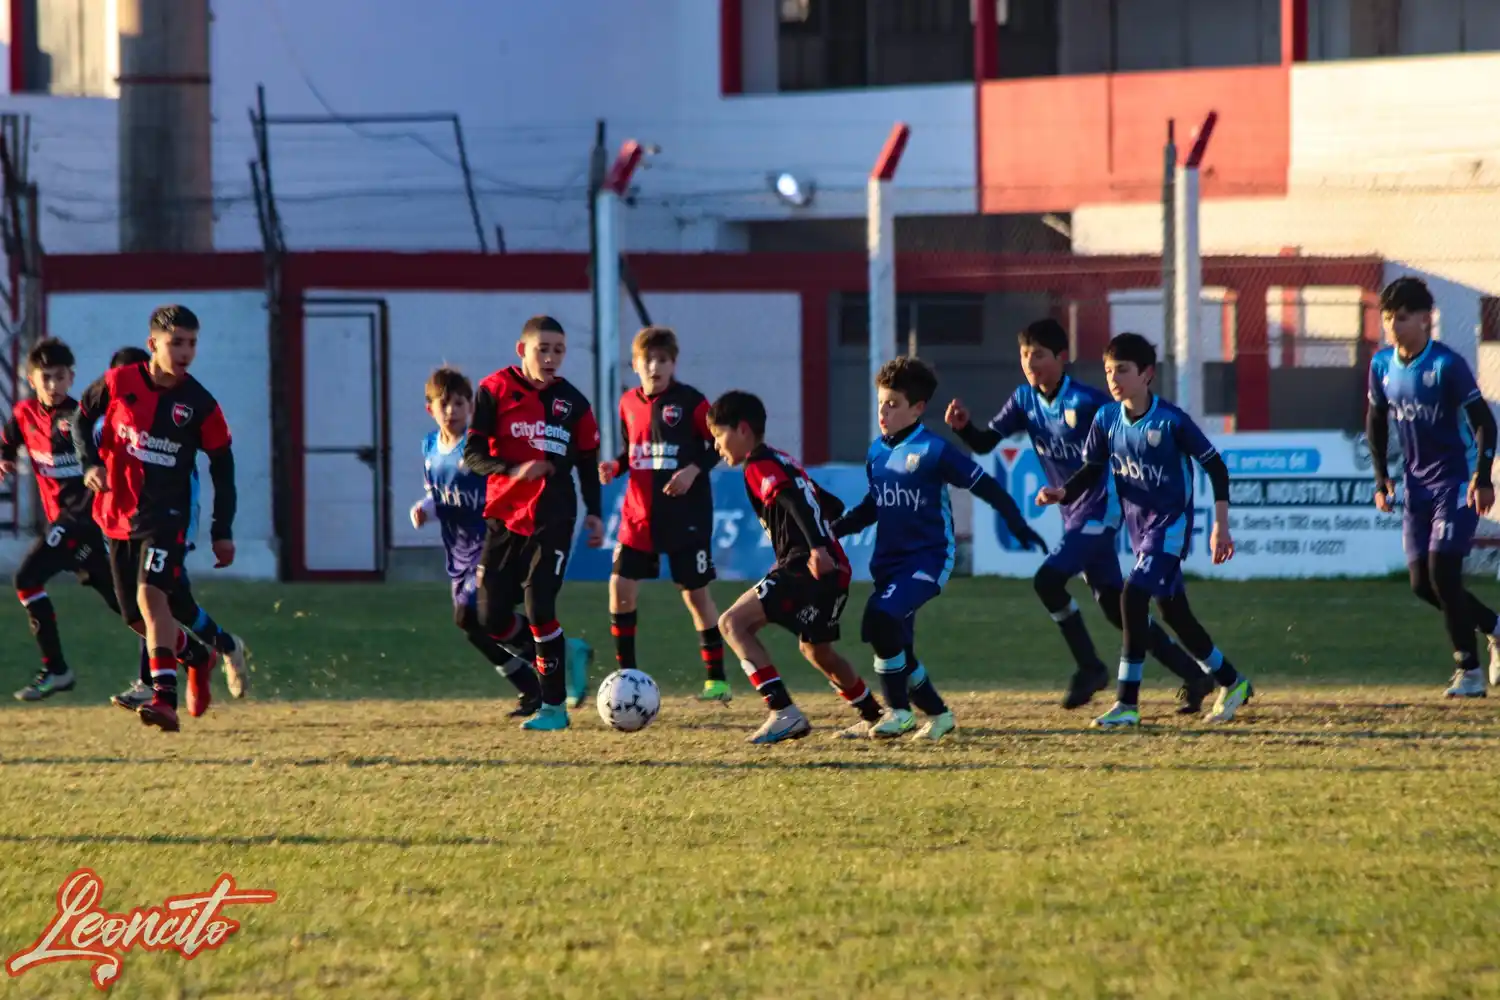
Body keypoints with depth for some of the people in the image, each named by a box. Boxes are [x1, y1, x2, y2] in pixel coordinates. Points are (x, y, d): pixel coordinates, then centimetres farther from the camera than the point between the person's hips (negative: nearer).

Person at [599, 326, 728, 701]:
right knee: (620, 587, -3)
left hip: (686, 516, -5)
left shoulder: (689, 401, -8)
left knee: (695, 592, 1)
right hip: (638, 515, 5)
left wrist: (694, 470, -18)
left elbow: (719, 443, -4)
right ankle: (626, 675, 9)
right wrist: (614, 466, -3)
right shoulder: (629, 404, 6)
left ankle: (717, 679, 10)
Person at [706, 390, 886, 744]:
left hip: (806, 567, -10)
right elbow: (831, 506, 27)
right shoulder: (784, 462, 23)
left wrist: (817, 547, -34)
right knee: (815, 649, 28)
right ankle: (872, 716, 40)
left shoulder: (759, 466, -6)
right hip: (835, 569, 10)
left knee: (734, 622, -15)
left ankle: (785, 713, -22)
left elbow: (795, 502, -24)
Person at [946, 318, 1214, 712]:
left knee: (1048, 580, -21)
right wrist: (962, 427, -21)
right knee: (1114, 606, 9)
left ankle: (1089, 668, -6)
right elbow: (985, 443, -1)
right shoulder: (1025, 399, 2)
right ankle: (1194, 675, 17)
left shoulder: (1087, 401, -19)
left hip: (1101, 507, -8)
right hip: (1074, 514, 8)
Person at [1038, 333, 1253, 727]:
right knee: (1173, 612, 13)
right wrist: (1063, 493, -14)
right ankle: (1231, 682, 32)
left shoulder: (1171, 421, -18)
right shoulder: (1106, 419, -2)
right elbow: (1092, 470, 6)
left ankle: (1128, 703, -18)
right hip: (1139, 527, 7)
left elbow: (1215, 466, -10)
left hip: (1171, 522, -7)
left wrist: (1220, 526, -11)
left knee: (1133, 595, -21)